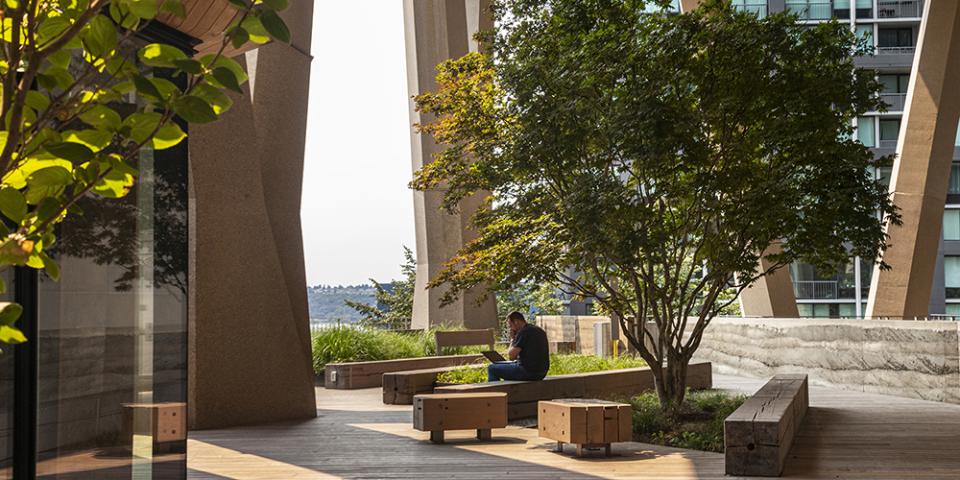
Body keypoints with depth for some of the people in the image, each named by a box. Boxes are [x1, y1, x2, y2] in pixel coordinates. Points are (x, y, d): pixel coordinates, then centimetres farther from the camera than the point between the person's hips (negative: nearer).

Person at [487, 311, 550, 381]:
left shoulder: (523, 332, -13)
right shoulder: (540, 330, 15)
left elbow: (511, 355, -14)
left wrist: (513, 339, 0)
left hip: (528, 372, -9)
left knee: (492, 368, 1)